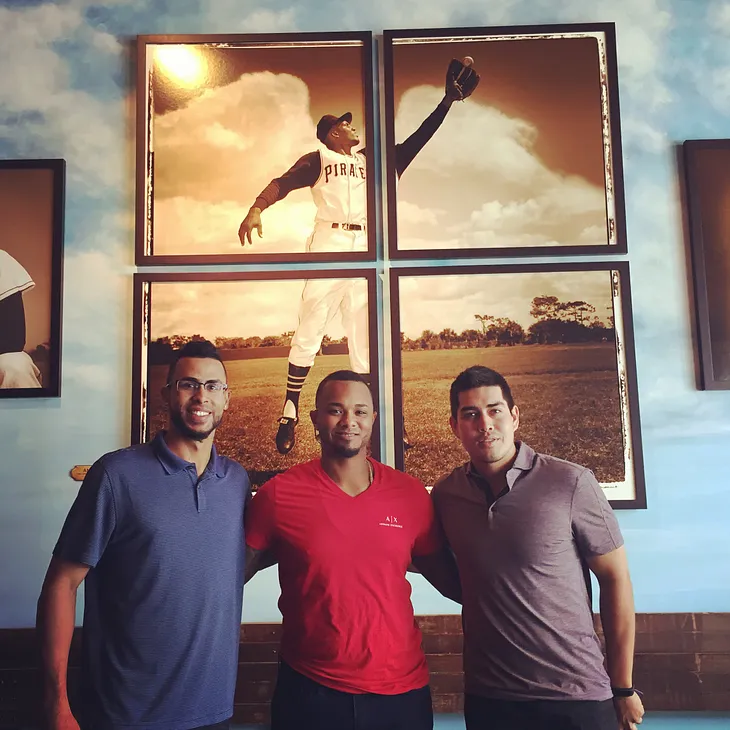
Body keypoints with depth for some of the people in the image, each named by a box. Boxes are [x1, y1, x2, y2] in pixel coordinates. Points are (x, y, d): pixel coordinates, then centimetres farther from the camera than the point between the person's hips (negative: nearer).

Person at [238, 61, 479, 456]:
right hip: (329, 243, -4)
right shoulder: (317, 159, 10)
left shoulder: (369, 161, 24)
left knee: (365, 336, 5)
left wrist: (446, 102, 22)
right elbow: (284, 182, -6)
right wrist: (256, 208, -26)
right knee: (309, 331, -8)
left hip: (365, 248, 5)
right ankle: (290, 413, -1)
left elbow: (414, 142, 24)